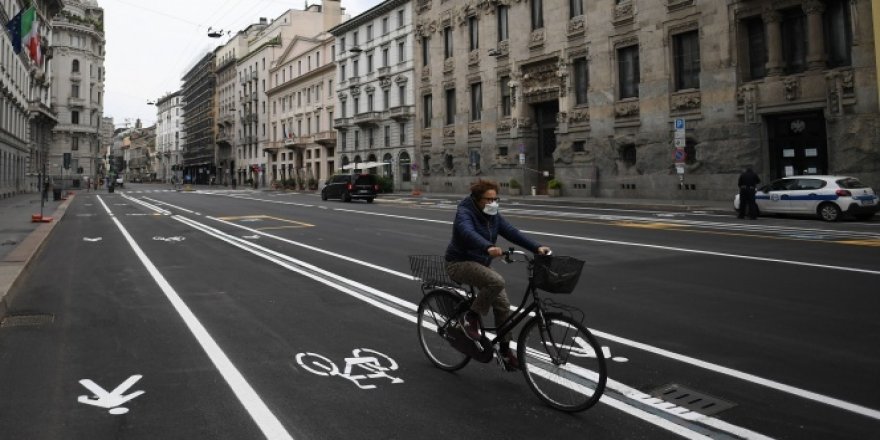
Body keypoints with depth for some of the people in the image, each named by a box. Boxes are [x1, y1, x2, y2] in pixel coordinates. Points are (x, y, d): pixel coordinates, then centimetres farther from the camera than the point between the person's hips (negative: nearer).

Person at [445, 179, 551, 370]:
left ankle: (505, 350, 10)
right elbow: (468, 233, -39)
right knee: (496, 281, -32)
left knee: (502, 304, -3)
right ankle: (471, 317, -13)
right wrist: (489, 247, -58)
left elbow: (511, 232, -6)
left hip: (480, 264, 8)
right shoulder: (464, 213, -18)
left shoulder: (493, 216, 4)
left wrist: (536, 248, -19)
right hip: (459, 263, -8)